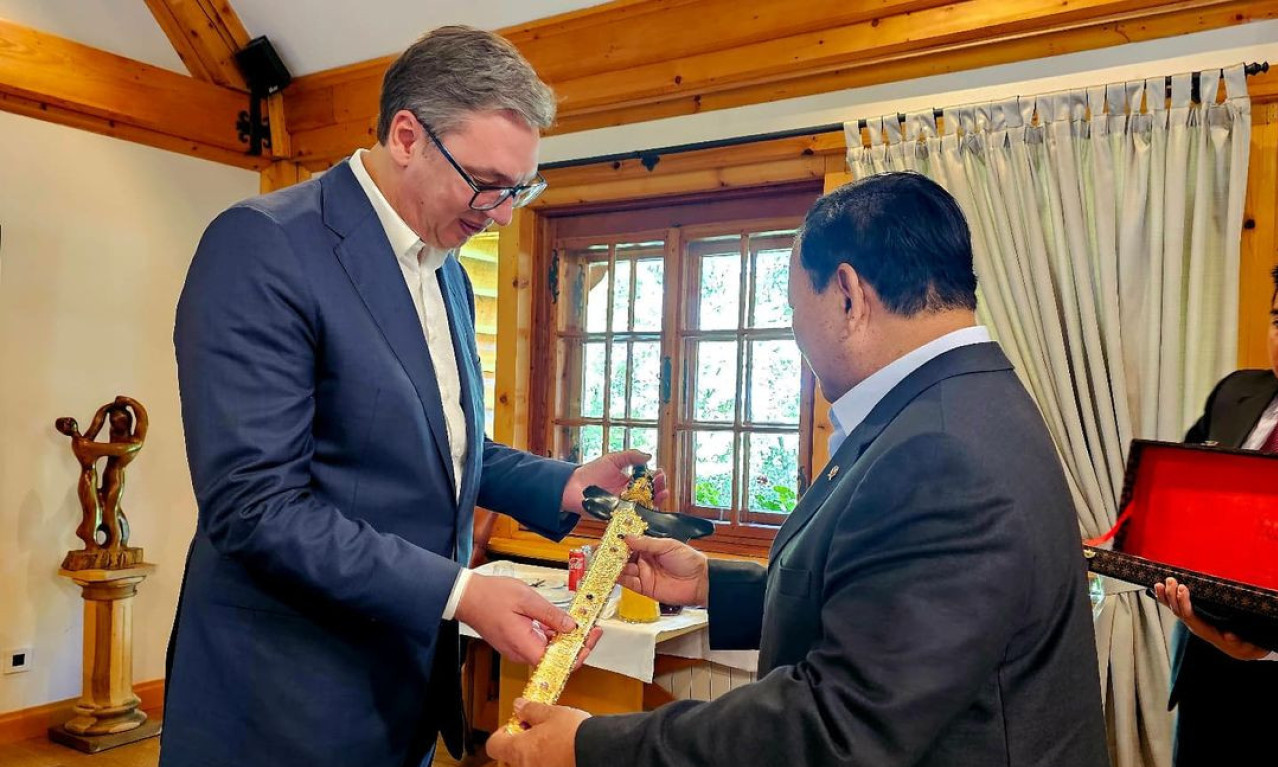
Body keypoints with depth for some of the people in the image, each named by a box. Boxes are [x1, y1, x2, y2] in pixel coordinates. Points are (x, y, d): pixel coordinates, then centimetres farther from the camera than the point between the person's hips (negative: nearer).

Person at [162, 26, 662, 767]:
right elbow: (256, 505, -22)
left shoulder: (449, 274, 8)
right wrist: (460, 592, -25)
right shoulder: (262, 245, -17)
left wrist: (561, 485, -1)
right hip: (288, 700, -7)